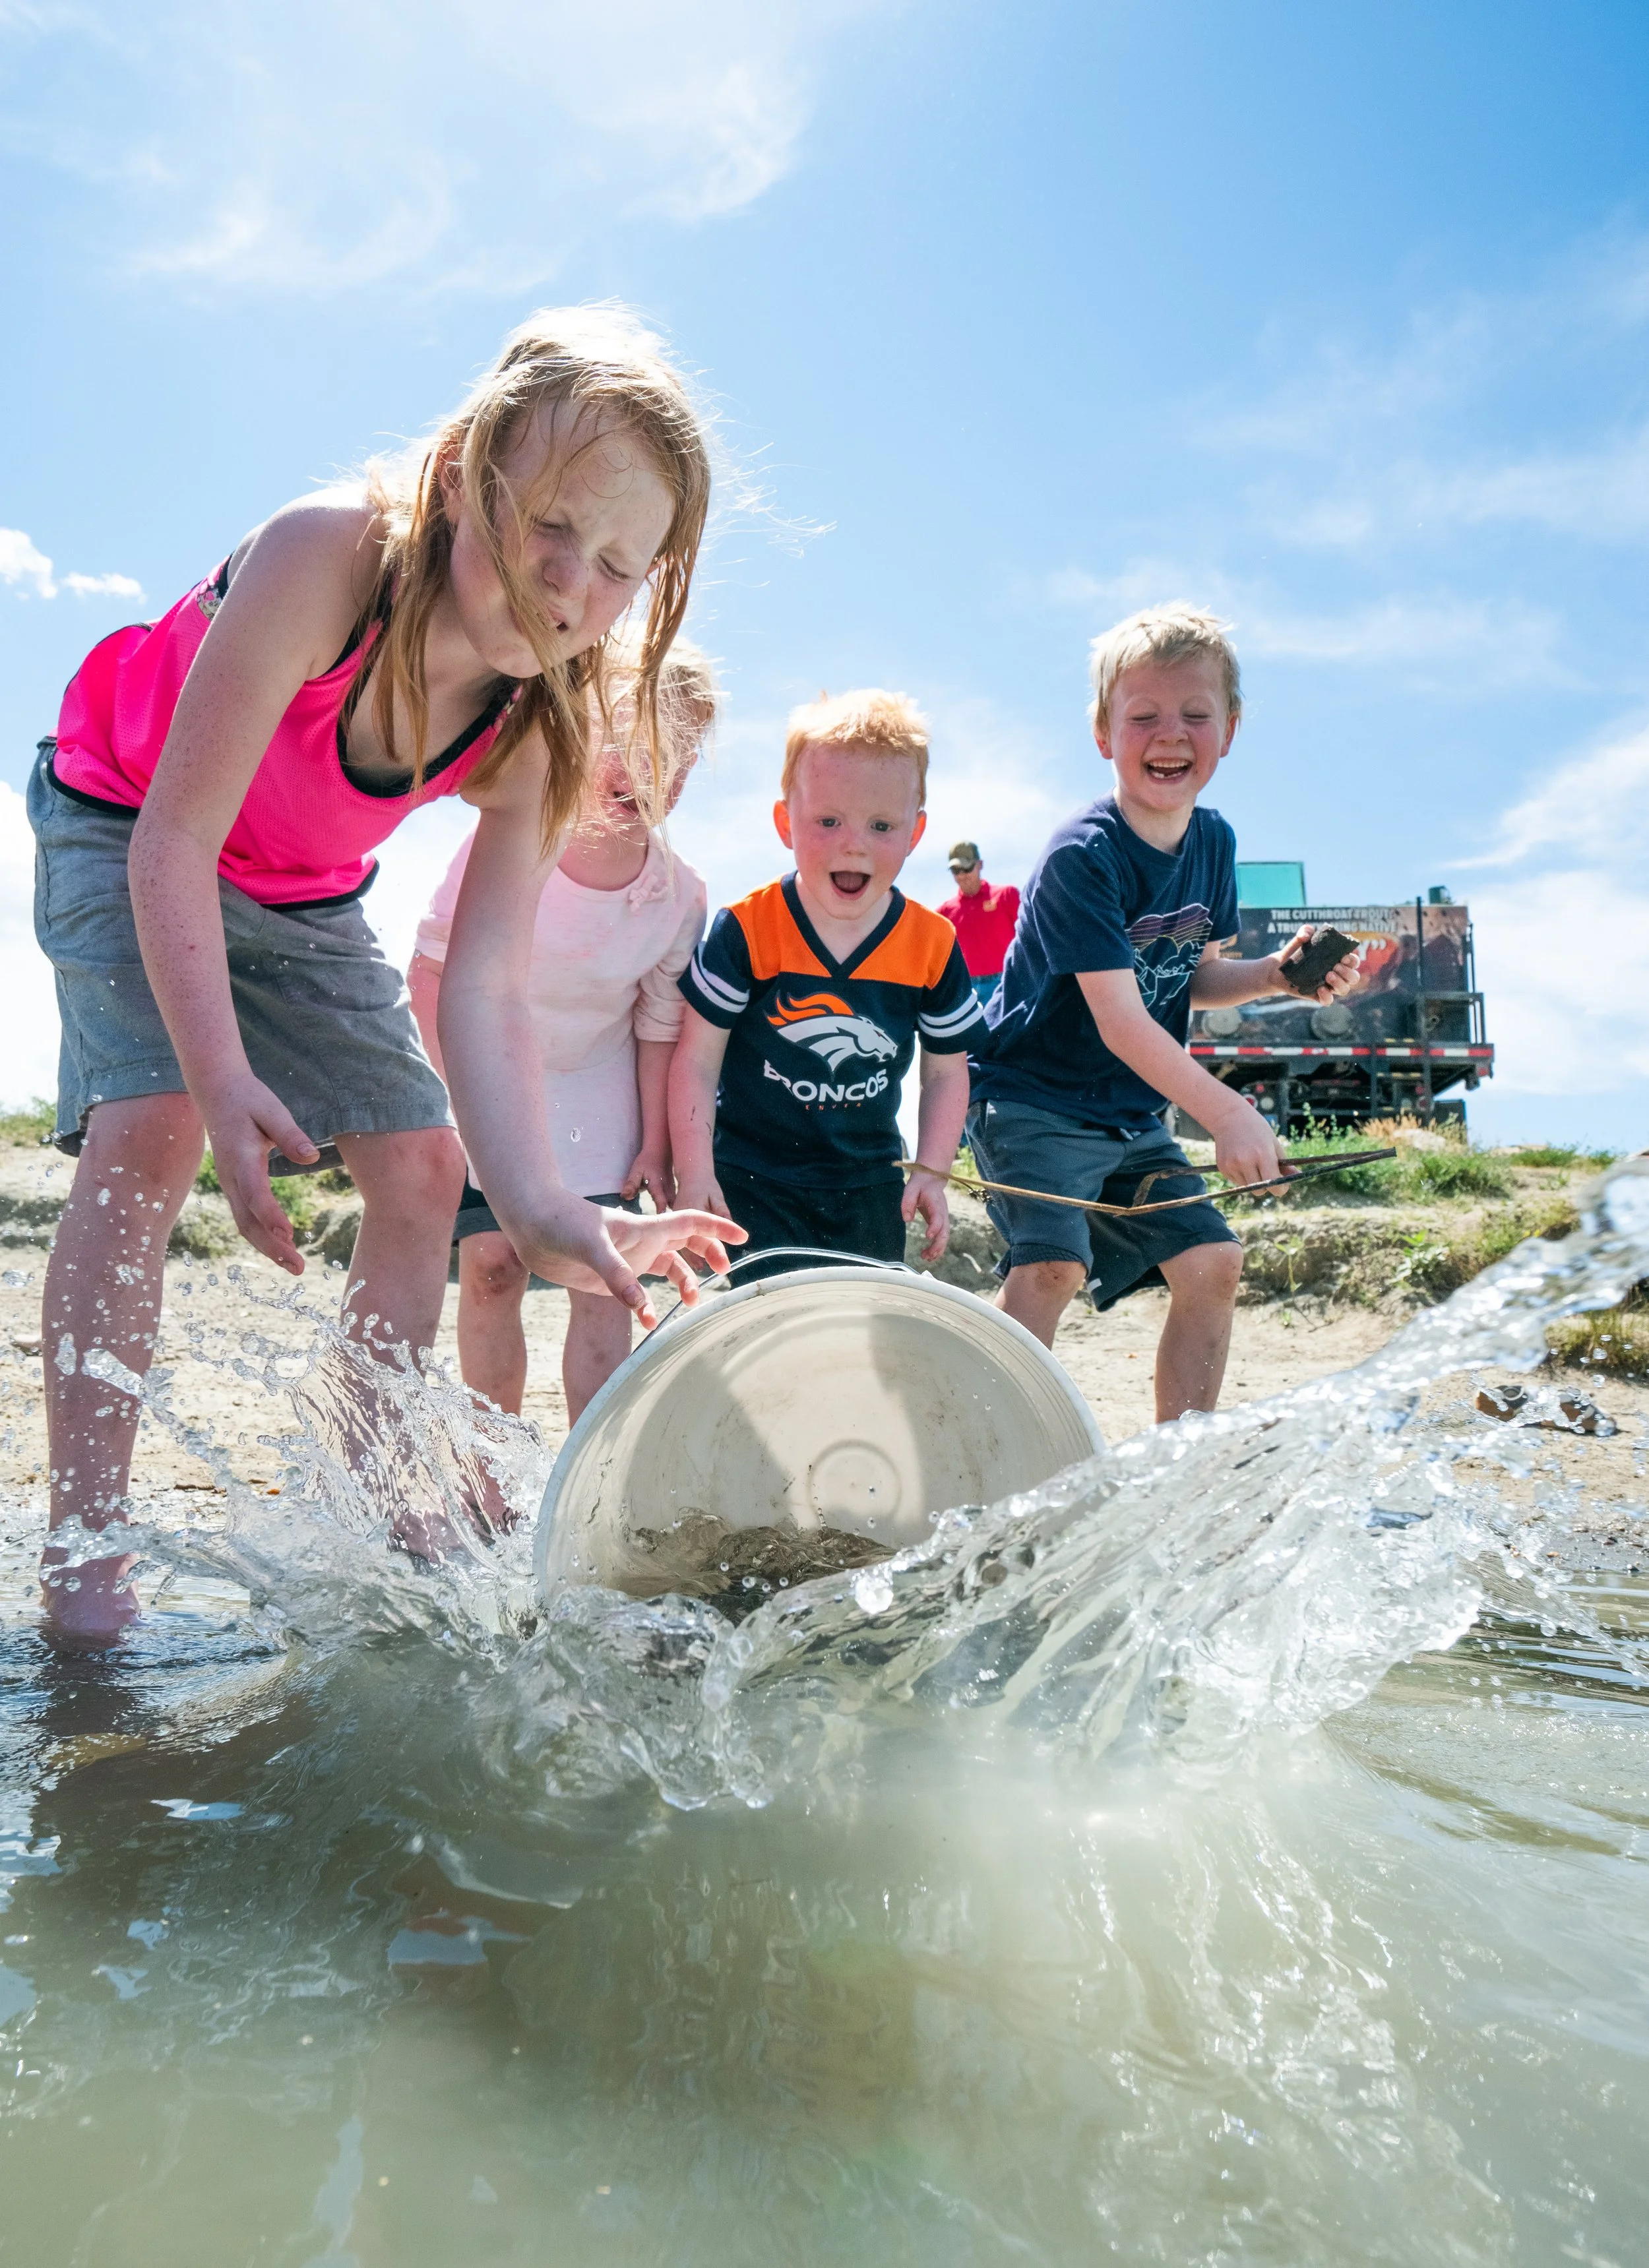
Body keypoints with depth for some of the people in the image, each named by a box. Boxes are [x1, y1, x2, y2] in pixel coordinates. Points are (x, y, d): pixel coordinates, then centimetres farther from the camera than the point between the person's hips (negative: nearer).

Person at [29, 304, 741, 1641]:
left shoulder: (536, 731, -22)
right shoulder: (326, 555, -36)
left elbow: (486, 988, -29)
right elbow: (176, 844, -34)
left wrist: (539, 1207, -44)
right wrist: (221, 1079, -43)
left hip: (303, 896, 5)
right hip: (123, 829, -5)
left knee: (423, 1162, -1)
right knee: (146, 1128, -26)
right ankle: (82, 1554, -19)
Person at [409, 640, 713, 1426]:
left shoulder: (681, 896, -18)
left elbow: (660, 1028, -5)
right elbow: (432, 970, -10)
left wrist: (655, 1146, -3)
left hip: (598, 1092, 1)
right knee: (491, 1264, -6)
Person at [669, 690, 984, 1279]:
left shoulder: (933, 945, -6)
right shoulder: (746, 931, -13)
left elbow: (947, 1071, 5)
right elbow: (697, 1060, -8)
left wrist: (931, 1173, -4)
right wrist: (695, 1175, -13)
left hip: (869, 1188, 3)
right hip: (751, 1182, -3)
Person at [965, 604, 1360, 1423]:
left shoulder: (1214, 843, 3)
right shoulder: (1081, 857, -23)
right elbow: (1120, 1020, -27)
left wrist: (1275, 973, -4)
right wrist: (1227, 1113, -34)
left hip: (1135, 1117, 8)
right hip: (1031, 1100, -8)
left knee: (1212, 1262, 6)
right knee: (1051, 1265, -26)